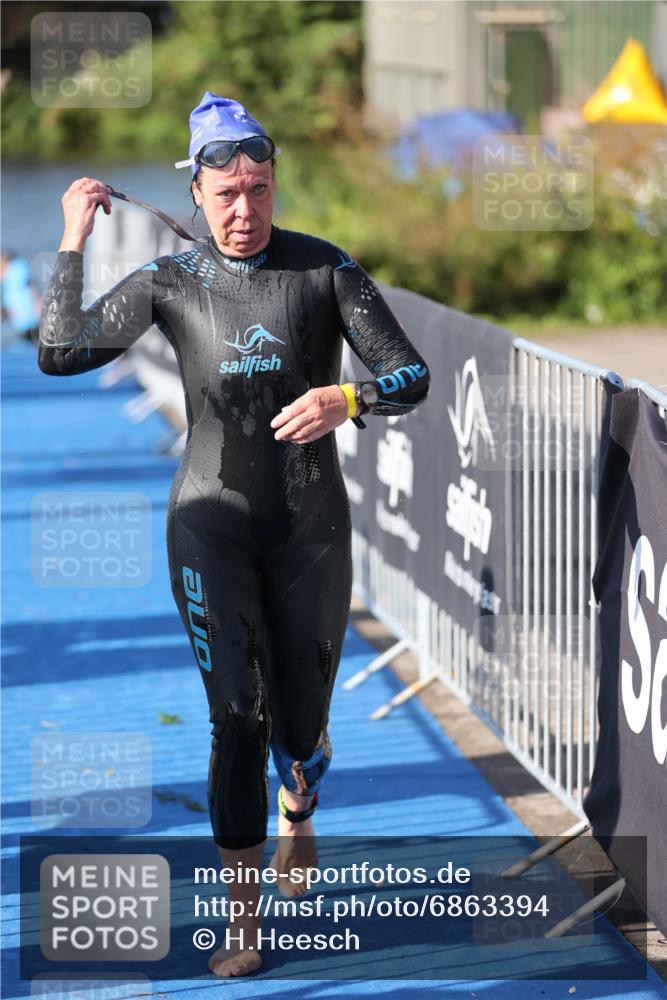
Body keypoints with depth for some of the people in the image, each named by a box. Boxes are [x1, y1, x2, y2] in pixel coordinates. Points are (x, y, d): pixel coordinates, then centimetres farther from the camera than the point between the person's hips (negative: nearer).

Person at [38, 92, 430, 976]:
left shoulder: (325, 268, -6)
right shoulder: (171, 282, -2)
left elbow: (412, 376, -9)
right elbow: (60, 354, -9)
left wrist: (346, 398, -29)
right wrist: (73, 243, -13)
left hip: (309, 522, 1)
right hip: (212, 519, -1)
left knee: (302, 721, 11)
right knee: (237, 714, -13)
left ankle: (297, 821, 48)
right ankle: (242, 920, -5)